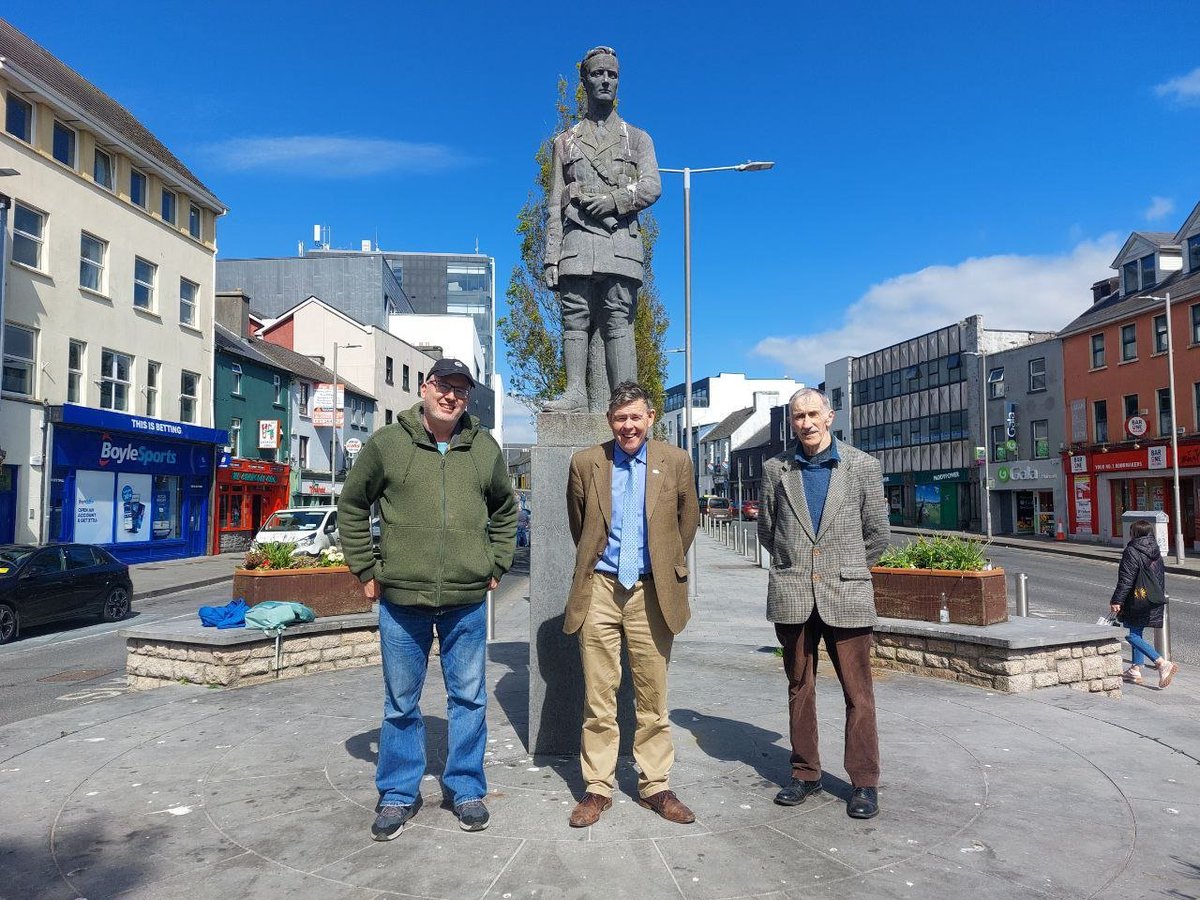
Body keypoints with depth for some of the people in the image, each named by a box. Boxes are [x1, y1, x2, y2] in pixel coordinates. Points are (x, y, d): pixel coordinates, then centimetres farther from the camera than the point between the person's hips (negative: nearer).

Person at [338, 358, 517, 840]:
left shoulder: (485, 448, 5)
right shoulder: (387, 443, -1)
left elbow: (505, 509, 19)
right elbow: (352, 506, 7)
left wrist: (497, 566, 11)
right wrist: (365, 570, 4)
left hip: (467, 599, 2)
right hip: (401, 598, -1)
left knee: (469, 698, 11)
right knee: (401, 703, 12)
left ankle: (467, 789, 28)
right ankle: (399, 795, 29)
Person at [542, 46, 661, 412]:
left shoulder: (637, 138, 19)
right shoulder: (566, 142, 21)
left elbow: (652, 187, 3)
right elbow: (554, 207, 15)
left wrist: (615, 198, -15)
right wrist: (551, 257, 5)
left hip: (621, 241, -2)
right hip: (578, 242, 2)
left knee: (619, 322, -8)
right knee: (575, 319, -6)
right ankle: (575, 393, -6)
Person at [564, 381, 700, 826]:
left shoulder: (675, 462, 2)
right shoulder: (585, 462, 2)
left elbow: (688, 521, 14)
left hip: (651, 592, 0)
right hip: (599, 589, 0)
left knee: (653, 696, 7)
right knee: (598, 697, 5)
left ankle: (655, 786, 19)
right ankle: (597, 787, 16)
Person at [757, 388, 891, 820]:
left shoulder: (862, 466, 2)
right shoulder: (776, 469, 5)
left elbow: (878, 533, 9)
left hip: (846, 595, -1)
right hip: (792, 597, 2)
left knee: (858, 693, 2)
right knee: (799, 688, 11)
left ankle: (864, 782, 15)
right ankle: (805, 773, 24)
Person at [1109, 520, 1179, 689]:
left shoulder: (1132, 552, -16)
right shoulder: (1156, 552, 10)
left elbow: (1126, 580, -20)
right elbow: (1162, 576, 19)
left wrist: (1117, 601, -17)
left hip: (1137, 602, -9)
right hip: (1153, 603, 9)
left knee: (1132, 635, -5)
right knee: (1137, 634, 16)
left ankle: (1162, 663, -16)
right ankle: (1135, 670, 21)